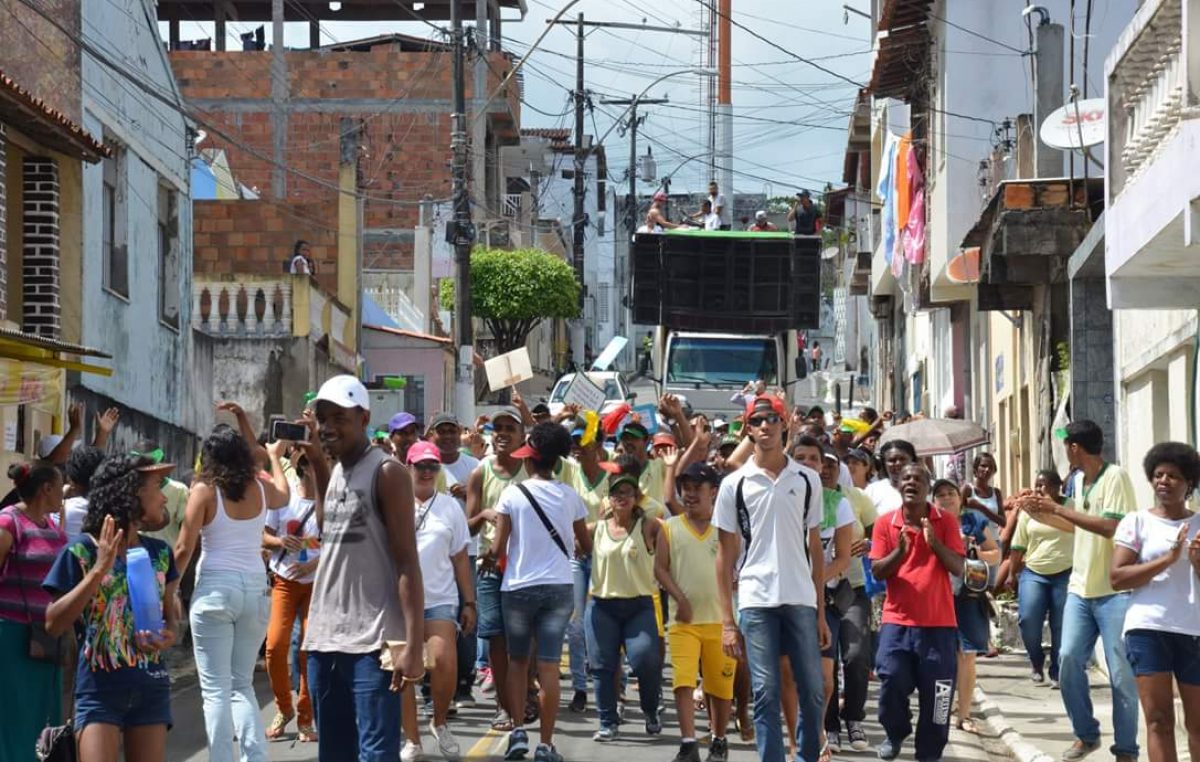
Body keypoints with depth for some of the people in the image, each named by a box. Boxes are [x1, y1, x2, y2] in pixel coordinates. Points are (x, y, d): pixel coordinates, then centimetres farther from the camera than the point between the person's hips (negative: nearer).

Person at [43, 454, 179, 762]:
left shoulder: (159, 553, 8)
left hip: (151, 687, 5)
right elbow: (54, 624, -11)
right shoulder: (83, 548, -6)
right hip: (100, 688, -5)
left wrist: (168, 636, -8)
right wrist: (99, 570, -18)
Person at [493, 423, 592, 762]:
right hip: (559, 587, 1)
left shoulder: (512, 494, -7)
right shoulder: (569, 496, 0)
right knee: (549, 664, 1)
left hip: (519, 587, -1)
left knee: (518, 659, 16)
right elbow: (586, 545, 9)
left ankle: (518, 730, 7)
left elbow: (498, 547, -8)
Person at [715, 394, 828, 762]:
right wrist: (727, 620, -1)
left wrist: (821, 611, 7)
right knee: (766, 694, -1)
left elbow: (815, 548, 11)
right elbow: (726, 555, 5)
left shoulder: (808, 480, 8)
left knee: (813, 692, 5)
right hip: (756, 602, -2)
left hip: (801, 601, 2)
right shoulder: (735, 484, 3)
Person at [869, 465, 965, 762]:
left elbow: (958, 568, -5)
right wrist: (900, 552, -18)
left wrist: (935, 543, -19)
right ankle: (896, 733, 17)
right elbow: (876, 572, -1)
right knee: (891, 681, -11)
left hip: (938, 623, 0)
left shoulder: (946, 521, 1)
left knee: (936, 694, 0)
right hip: (897, 620, 0)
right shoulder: (885, 523, 2)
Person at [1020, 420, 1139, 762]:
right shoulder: (1078, 479, 11)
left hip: (1115, 591, -7)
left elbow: (1110, 526, -23)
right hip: (1080, 589, 7)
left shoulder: (1115, 477, -12)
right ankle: (1086, 734, 17)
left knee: (1121, 672, -3)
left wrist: (1059, 509, -17)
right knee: (1069, 659, 2)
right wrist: (1040, 513, 21)